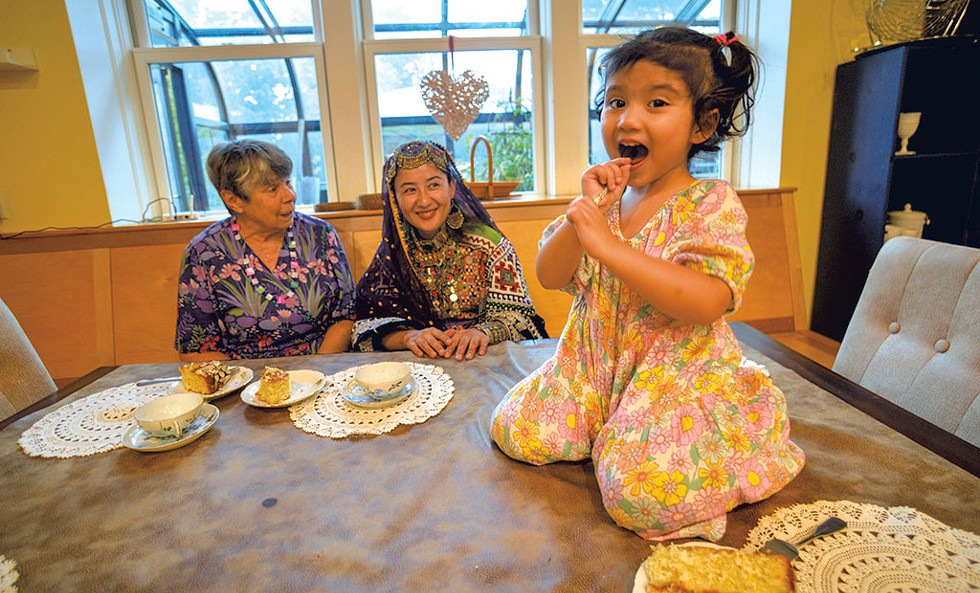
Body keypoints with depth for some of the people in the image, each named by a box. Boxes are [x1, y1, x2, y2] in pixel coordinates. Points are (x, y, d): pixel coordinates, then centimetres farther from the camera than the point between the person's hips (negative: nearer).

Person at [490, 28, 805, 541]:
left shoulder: (712, 204, -12)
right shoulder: (603, 199, 3)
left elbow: (707, 303, -27)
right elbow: (549, 277, -3)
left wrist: (607, 243, -31)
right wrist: (582, 212, -19)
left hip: (680, 374, -5)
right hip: (596, 366, 6)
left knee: (642, 496, -22)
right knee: (514, 430, 1)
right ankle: (613, 432, 22)